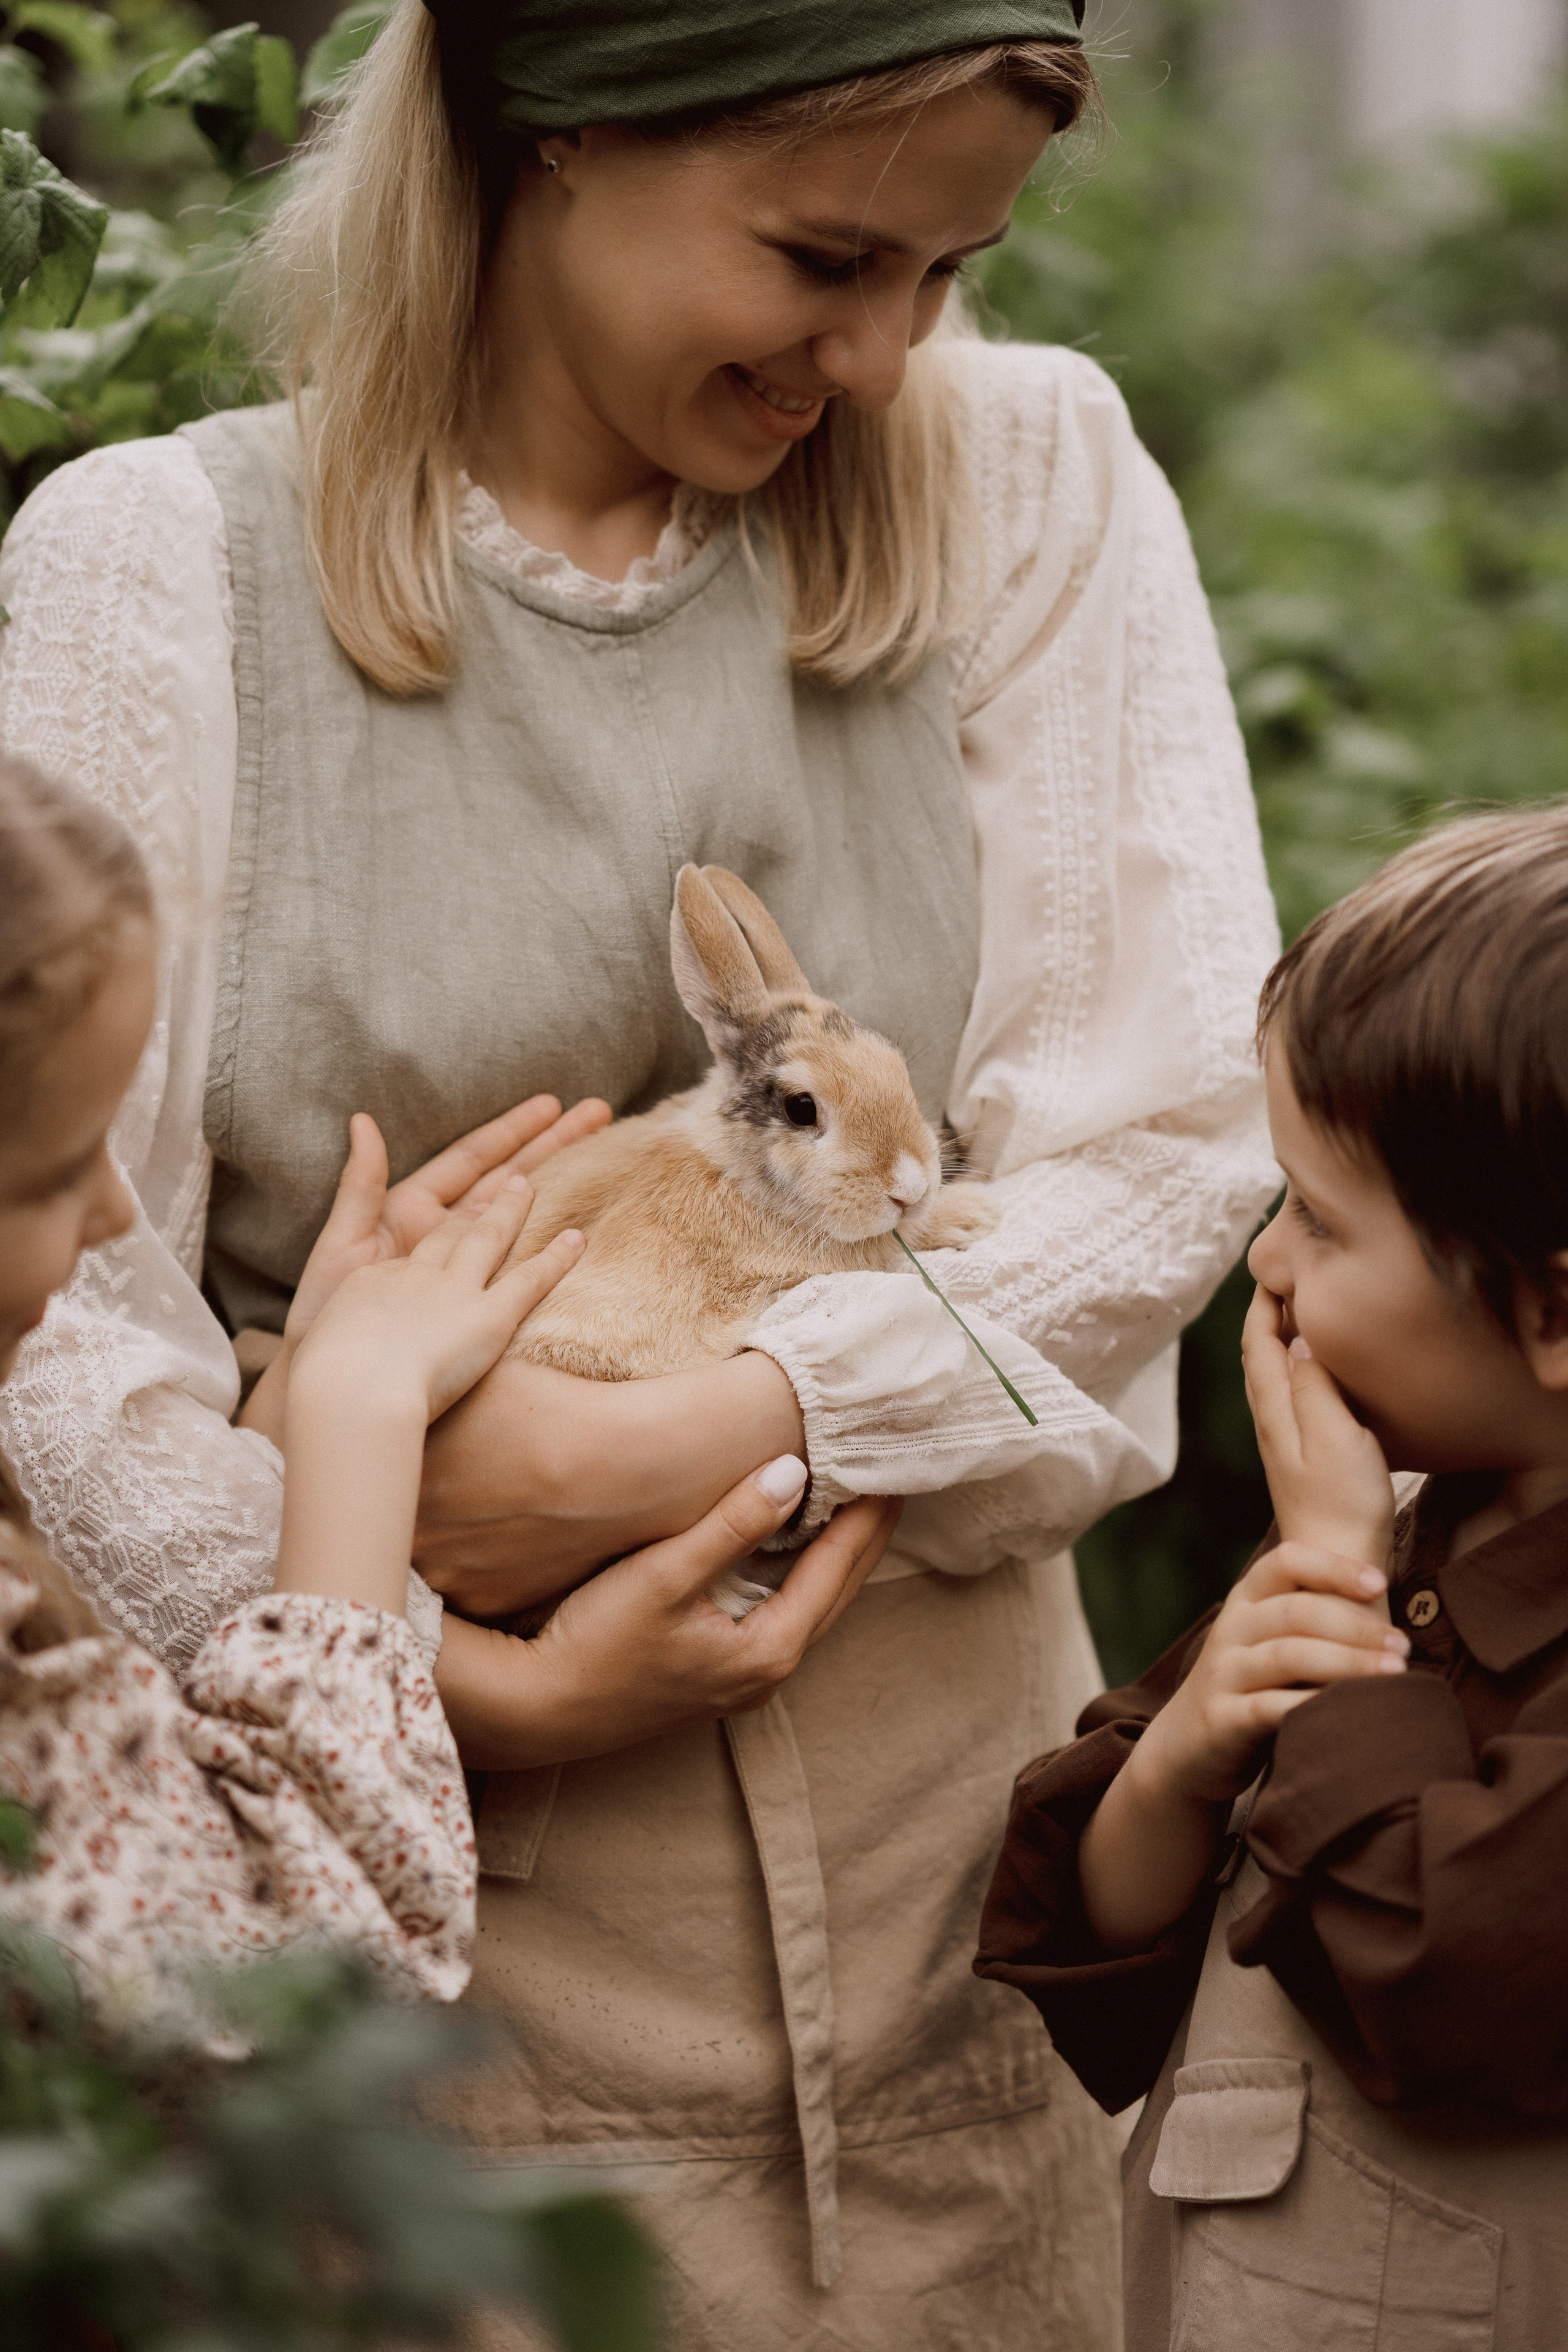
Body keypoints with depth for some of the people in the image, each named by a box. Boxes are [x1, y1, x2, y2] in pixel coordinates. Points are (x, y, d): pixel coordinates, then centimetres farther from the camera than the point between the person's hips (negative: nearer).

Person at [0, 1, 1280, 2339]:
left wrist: (690, 1442, -15)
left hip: (951, 1878, 3)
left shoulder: (1032, 484, 3)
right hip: (437, 1906, -2)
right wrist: (459, 1687, -18)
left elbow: (1173, 1130, -4)